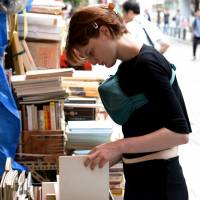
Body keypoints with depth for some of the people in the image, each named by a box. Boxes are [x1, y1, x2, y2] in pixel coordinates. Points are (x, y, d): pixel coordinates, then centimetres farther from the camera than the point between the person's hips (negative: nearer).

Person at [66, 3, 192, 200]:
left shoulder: (147, 63, -17)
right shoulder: (127, 67, 9)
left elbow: (179, 132, -21)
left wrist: (119, 146, -23)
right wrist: (106, 157, 4)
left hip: (158, 181, -8)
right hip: (137, 178, 8)